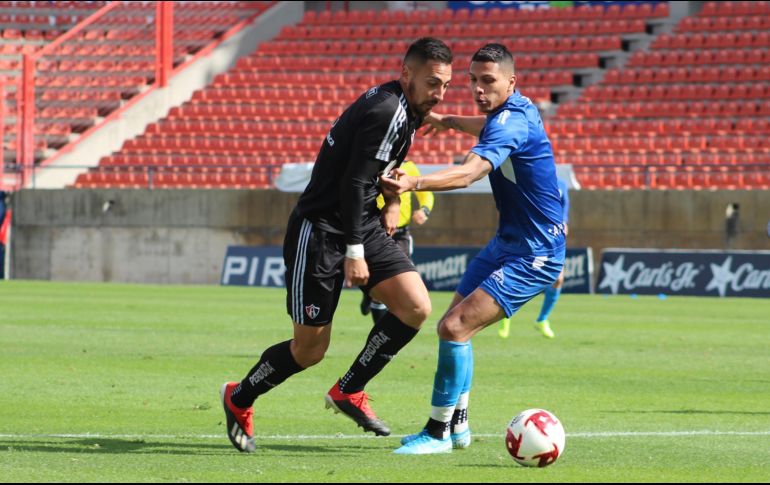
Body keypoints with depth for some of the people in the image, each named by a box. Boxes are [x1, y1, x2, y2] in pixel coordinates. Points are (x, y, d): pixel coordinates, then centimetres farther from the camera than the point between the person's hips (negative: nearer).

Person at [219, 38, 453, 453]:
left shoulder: (401, 108, 8)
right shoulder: (387, 111, -22)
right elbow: (354, 183, -24)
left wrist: (391, 199, 17)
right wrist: (354, 252, -23)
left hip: (362, 224, 9)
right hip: (321, 231, -9)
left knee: (416, 307, -8)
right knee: (310, 349, -3)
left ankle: (348, 392, 5)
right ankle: (239, 399, 23)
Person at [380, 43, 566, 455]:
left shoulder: (513, 123, -25)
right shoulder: (512, 111, 6)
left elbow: (468, 173, -44)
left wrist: (414, 184, -58)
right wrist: (449, 121, 36)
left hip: (533, 255, -11)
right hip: (507, 241, 11)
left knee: (454, 328, -18)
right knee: (455, 324, 14)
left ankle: (439, 433, -9)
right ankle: (456, 425, 26)